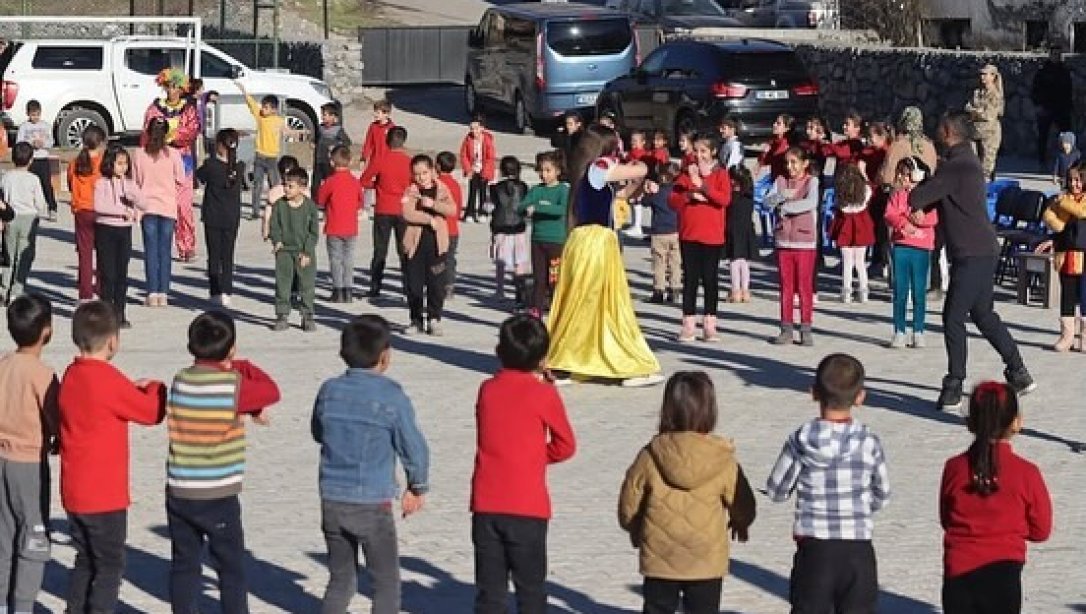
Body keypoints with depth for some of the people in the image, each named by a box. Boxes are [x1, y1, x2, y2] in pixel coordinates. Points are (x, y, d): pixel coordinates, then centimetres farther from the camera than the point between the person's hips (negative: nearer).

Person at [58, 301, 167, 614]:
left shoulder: (71, 376, 5)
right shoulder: (108, 380, -19)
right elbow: (152, 412, -11)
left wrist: (132, 388, 10)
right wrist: (155, 388, 8)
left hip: (74, 493, 8)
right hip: (105, 495, -8)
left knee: (85, 561, 19)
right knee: (110, 566, 2)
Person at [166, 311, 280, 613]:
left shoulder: (180, 381, 1)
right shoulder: (233, 385, -14)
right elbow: (272, 392, 0)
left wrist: (248, 408, 8)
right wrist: (243, 368, 8)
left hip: (178, 494, 4)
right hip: (218, 497, -4)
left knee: (184, 566, 12)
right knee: (232, 569, 8)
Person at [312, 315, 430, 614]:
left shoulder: (329, 390, 0)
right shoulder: (392, 398, -13)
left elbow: (317, 433, 15)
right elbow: (414, 447, -6)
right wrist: (418, 487, 10)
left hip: (332, 501, 5)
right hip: (372, 504, -5)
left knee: (341, 579, 17)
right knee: (386, 582, 7)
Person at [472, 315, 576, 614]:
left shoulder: (487, 389, 3)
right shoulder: (544, 394, -8)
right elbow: (565, 446, -1)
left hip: (486, 505, 3)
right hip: (528, 508, -3)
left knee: (489, 589, 9)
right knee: (531, 589, 6)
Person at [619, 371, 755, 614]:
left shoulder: (650, 457, -8)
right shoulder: (724, 462, -10)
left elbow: (629, 503, 2)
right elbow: (742, 503, 2)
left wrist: (635, 529, 24)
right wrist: (740, 522, 26)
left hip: (659, 559, 1)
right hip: (706, 561, -1)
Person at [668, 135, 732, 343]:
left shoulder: (721, 174, 1)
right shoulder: (686, 173, 8)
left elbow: (725, 199, -14)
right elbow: (672, 200, 3)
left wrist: (702, 186, -23)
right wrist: (689, 195, -15)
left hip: (712, 235, -2)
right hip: (689, 234, 2)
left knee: (710, 278, 3)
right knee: (690, 278, 3)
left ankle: (709, 325, 8)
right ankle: (689, 325, 5)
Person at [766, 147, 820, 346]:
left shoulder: (811, 181, -3)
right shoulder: (781, 181, 9)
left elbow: (811, 203, -21)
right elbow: (767, 201, -4)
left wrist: (786, 207, -14)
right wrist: (782, 196, -22)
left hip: (805, 242, -4)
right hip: (783, 241, 4)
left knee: (805, 287, -1)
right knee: (786, 287, 7)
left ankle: (806, 330, 4)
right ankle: (786, 329, 11)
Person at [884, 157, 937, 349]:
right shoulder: (897, 195, 10)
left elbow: (933, 218, -10)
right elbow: (889, 216, -3)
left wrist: (905, 217, -16)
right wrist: (904, 223, -20)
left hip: (922, 248, -2)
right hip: (901, 246, 2)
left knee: (919, 292, 2)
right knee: (900, 292, 2)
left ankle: (918, 332, 8)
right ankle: (899, 332, 5)